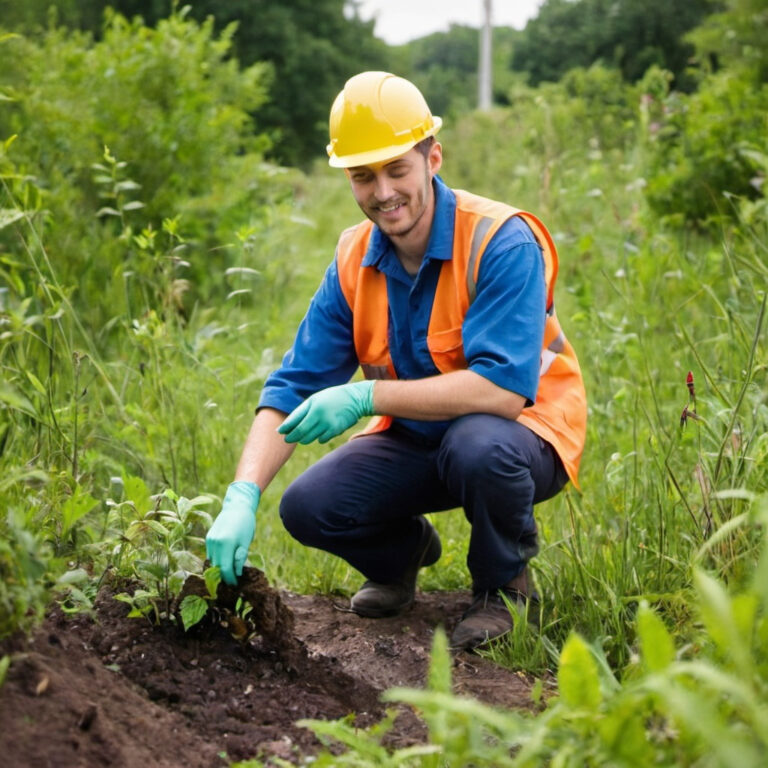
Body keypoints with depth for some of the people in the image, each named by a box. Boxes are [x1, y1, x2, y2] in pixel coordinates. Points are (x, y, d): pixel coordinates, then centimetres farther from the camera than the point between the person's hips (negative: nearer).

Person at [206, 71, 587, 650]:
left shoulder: (501, 242, -25)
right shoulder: (354, 262, -6)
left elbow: (503, 387, -34)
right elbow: (294, 387, -9)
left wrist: (365, 396, -35)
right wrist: (242, 498, -24)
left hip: (522, 431, -5)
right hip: (417, 439, 5)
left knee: (479, 445, -39)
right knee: (308, 506, -16)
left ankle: (503, 586, -6)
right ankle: (404, 553, 19)